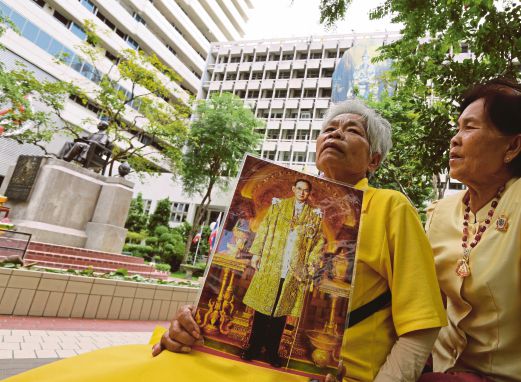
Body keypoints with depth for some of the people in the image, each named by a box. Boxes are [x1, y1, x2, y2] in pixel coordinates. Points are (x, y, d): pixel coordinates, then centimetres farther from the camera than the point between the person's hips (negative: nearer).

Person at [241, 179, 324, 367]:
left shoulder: (315, 215, 8)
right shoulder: (278, 205, 7)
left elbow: (319, 240, 7)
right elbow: (263, 229, 5)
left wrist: (312, 261, -3)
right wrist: (256, 252, -1)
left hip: (295, 271, 0)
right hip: (269, 266, 0)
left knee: (281, 311, 9)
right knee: (262, 307, 7)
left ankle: (272, 351, 23)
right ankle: (254, 348, 22)